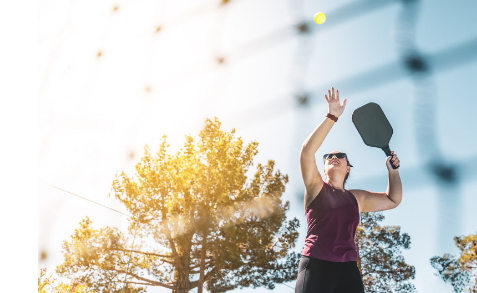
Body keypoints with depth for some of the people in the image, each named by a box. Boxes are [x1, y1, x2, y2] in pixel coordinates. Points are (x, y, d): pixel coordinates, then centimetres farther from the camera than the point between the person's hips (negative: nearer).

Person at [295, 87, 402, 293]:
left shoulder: (356, 197, 21)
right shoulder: (316, 188, 9)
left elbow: (393, 200, 32)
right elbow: (307, 150, -6)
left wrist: (393, 170, 18)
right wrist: (331, 117, -8)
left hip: (348, 270, 4)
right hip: (316, 266, -4)